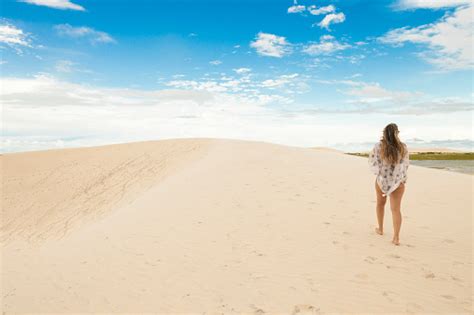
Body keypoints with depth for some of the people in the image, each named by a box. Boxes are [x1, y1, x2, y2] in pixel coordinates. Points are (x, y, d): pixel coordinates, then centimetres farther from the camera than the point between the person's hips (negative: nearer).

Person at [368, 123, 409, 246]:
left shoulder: (378, 146, -14)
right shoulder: (403, 147, -9)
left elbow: (372, 162, -5)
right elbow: (405, 164, 1)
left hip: (381, 180, 0)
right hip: (398, 181, 0)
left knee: (380, 203, 23)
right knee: (396, 209, 1)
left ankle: (380, 229, 37)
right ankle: (396, 237, -8)